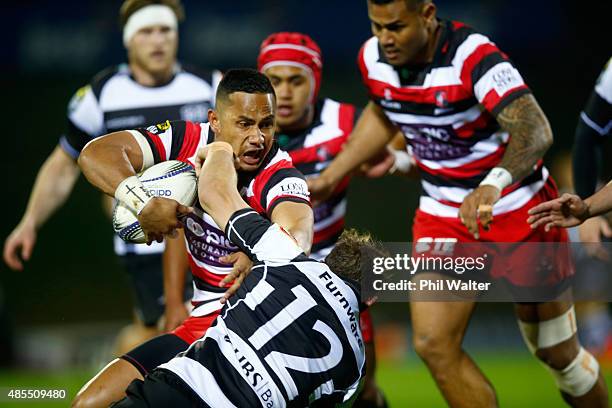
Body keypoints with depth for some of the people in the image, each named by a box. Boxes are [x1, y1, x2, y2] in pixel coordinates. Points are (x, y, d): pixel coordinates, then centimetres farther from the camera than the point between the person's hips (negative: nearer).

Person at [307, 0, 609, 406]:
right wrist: (330, 176, 15)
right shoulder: (373, 59, -8)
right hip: (442, 216, 5)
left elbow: (535, 130, -40)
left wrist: (493, 184, -58)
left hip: (519, 209, -5)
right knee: (433, 343, -13)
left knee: (558, 354, 6)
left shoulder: (473, 56, -27)